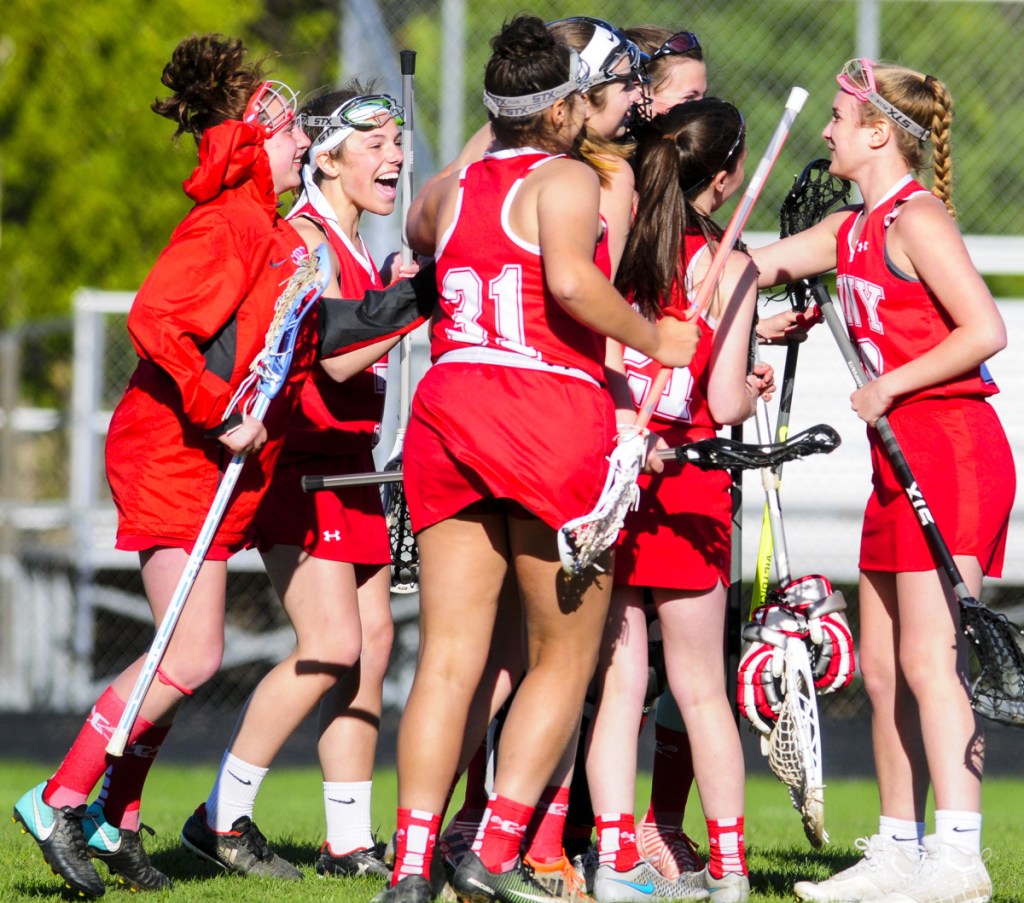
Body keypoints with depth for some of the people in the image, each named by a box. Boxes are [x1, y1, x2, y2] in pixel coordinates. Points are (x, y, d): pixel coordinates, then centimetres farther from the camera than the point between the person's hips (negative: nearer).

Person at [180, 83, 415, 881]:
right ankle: (224, 816, -5)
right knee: (332, 645, -14)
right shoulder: (302, 236, -12)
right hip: (301, 464, -9)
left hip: (349, 468, 9)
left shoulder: (357, 248, 16)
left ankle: (350, 842, 7)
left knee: (373, 643, 3)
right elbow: (335, 358, -21)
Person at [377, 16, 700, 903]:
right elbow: (569, 277, -21)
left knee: (449, 657, 3)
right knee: (565, 657, 7)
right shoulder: (568, 179, -2)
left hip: (447, 400, 6)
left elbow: (417, 229, 42)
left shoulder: (452, 189, 18)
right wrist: (653, 339, -9)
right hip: (551, 409, -6)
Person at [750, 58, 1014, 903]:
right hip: (902, 458, 9)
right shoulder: (852, 230, 16)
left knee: (929, 658, -15)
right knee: (882, 666, 10)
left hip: (951, 447, -9)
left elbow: (985, 330, -18)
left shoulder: (917, 218, -11)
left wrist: (888, 386, -15)